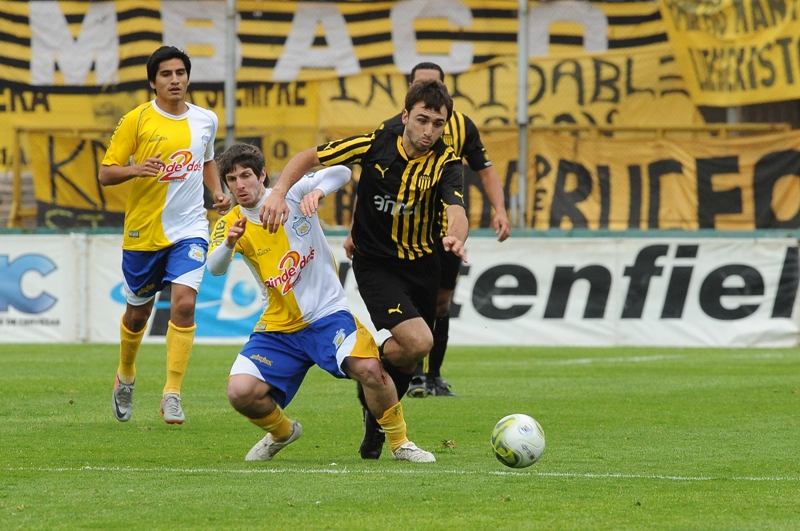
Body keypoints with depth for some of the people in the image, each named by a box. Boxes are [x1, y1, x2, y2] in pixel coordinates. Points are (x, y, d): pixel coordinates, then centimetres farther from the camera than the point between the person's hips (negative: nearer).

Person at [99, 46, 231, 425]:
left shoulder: (206, 120, 5)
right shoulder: (136, 120, -6)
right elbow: (105, 173, -6)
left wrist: (217, 193, 7)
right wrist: (135, 169, -26)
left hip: (189, 229, 1)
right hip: (143, 232, -1)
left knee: (184, 304, -18)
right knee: (137, 312, 12)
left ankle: (172, 395, -13)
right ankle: (125, 377, 40)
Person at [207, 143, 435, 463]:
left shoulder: (292, 195, -4)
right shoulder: (229, 224, 0)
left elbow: (341, 173, -19)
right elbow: (214, 268, -19)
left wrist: (317, 191, -40)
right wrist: (229, 243, -41)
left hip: (326, 313, -3)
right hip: (277, 327, 3)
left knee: (368, 369, -28)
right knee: (240, 393, -16)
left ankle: (400, 443, -6)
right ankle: (282, 432, 18)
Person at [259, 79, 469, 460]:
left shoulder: (445, 162, -11)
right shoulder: (376, 145, -12)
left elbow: (456, 212, -27)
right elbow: (308, 158, -5)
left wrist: (456, 236, -50)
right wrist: (279, 192, -21)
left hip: (422, 266, 3)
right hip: (375, 265, -3)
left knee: (409, 353, 11)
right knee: (417, 341, -22)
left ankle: (378, 417, 38)